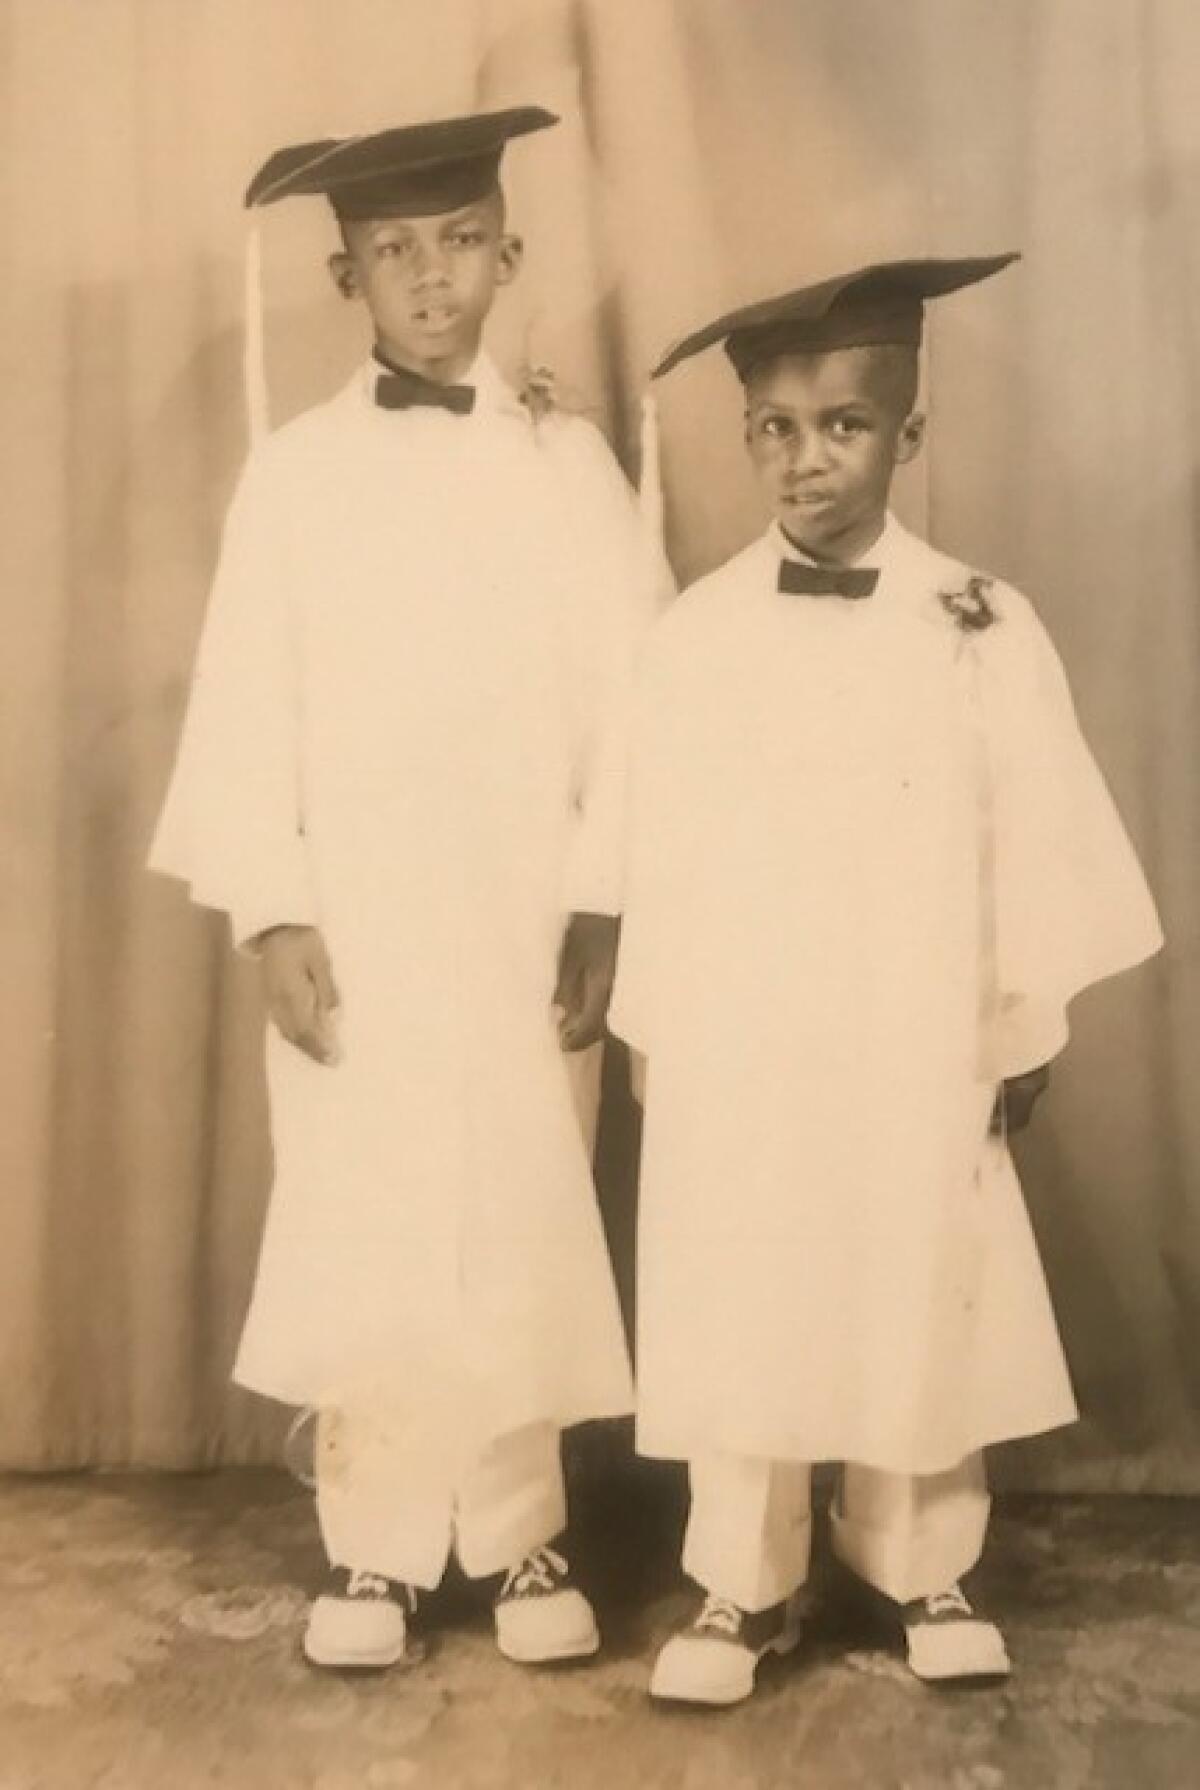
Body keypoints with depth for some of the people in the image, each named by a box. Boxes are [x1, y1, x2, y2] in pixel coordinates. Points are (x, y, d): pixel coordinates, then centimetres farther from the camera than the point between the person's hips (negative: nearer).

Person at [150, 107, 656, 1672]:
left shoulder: (568, 461, 4)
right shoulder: (293, 471, 3)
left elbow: (625, 699, 2)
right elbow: (245, 709, 0)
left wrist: (602, 909, -4)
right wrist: (273, 915, -7)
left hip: (518, 913, 0)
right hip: (350, 915, 0)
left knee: (522, 1230, 4)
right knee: (357, 1228, 3)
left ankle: (520, 1534, 20)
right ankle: (375, 1546, 18)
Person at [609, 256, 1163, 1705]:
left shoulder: (982, 629, -4)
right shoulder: (692, 637, -2)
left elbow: (1035, 834, 1)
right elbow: (660, 849, 1)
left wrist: (1026, 1029, 3)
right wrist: (656, 1033, 3)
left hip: (918, 1056, 0)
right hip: (736, 1059, 1)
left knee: (921, 1315, 11)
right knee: (740, 1322, 8)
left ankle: (925, 1569, 32)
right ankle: (744, 1587, 26)